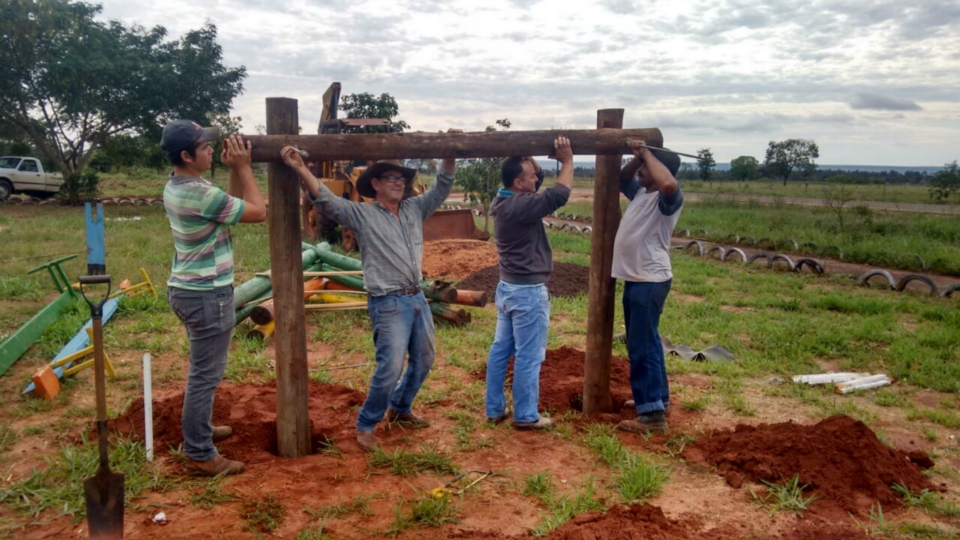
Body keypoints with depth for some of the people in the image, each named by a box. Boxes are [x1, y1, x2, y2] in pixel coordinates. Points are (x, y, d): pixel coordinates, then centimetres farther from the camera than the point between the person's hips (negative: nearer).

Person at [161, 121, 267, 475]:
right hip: (207, 296, -10)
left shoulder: (175, 187, 7)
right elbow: (258, 212, -16)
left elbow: (230, 206, 15)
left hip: (186, 289, 10)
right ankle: (200, 456, 9)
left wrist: (234, 171, 6)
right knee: (205, 375, -1)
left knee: (202, 370, 24)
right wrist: (243, 167, -8)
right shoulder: (199, 193, -24)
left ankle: (200, 430, 39)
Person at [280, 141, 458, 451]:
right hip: (388, 304, -7)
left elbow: (442, 188, 10)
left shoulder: (415, 209, 11)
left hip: (417, 298, 7)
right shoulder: (361, 214, -4)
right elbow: (326, 201, -16)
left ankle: (400, 408, 39)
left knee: (424, 359, 16)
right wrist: (300, 169, -28)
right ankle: (366, 425, 8)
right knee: (391, 367, -12)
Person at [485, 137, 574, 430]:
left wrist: (527, 159, 4)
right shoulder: (520, 206, -23)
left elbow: (537, 180, 18)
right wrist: (567, 160, -12)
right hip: (528, 291, -10)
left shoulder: (504, 200, 5)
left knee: (500, 349, 14)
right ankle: (526, 416, 13)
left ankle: (495, 409, 25)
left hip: (507, 286, 10)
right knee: (528, 357, 2)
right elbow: (559, 194, -23)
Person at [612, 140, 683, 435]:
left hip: (650, 281, -10)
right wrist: (638, 156, 7)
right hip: (636, 279, 10)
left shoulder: (669, 198, -16)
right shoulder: (641, 192, 11)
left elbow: (668, 183, -39)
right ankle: (657, 398, 33)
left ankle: (653, 415, -2)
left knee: (642, 347, -8)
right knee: (644, 343, 19)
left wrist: (647, 154, -24)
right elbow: (622, 178, 27)